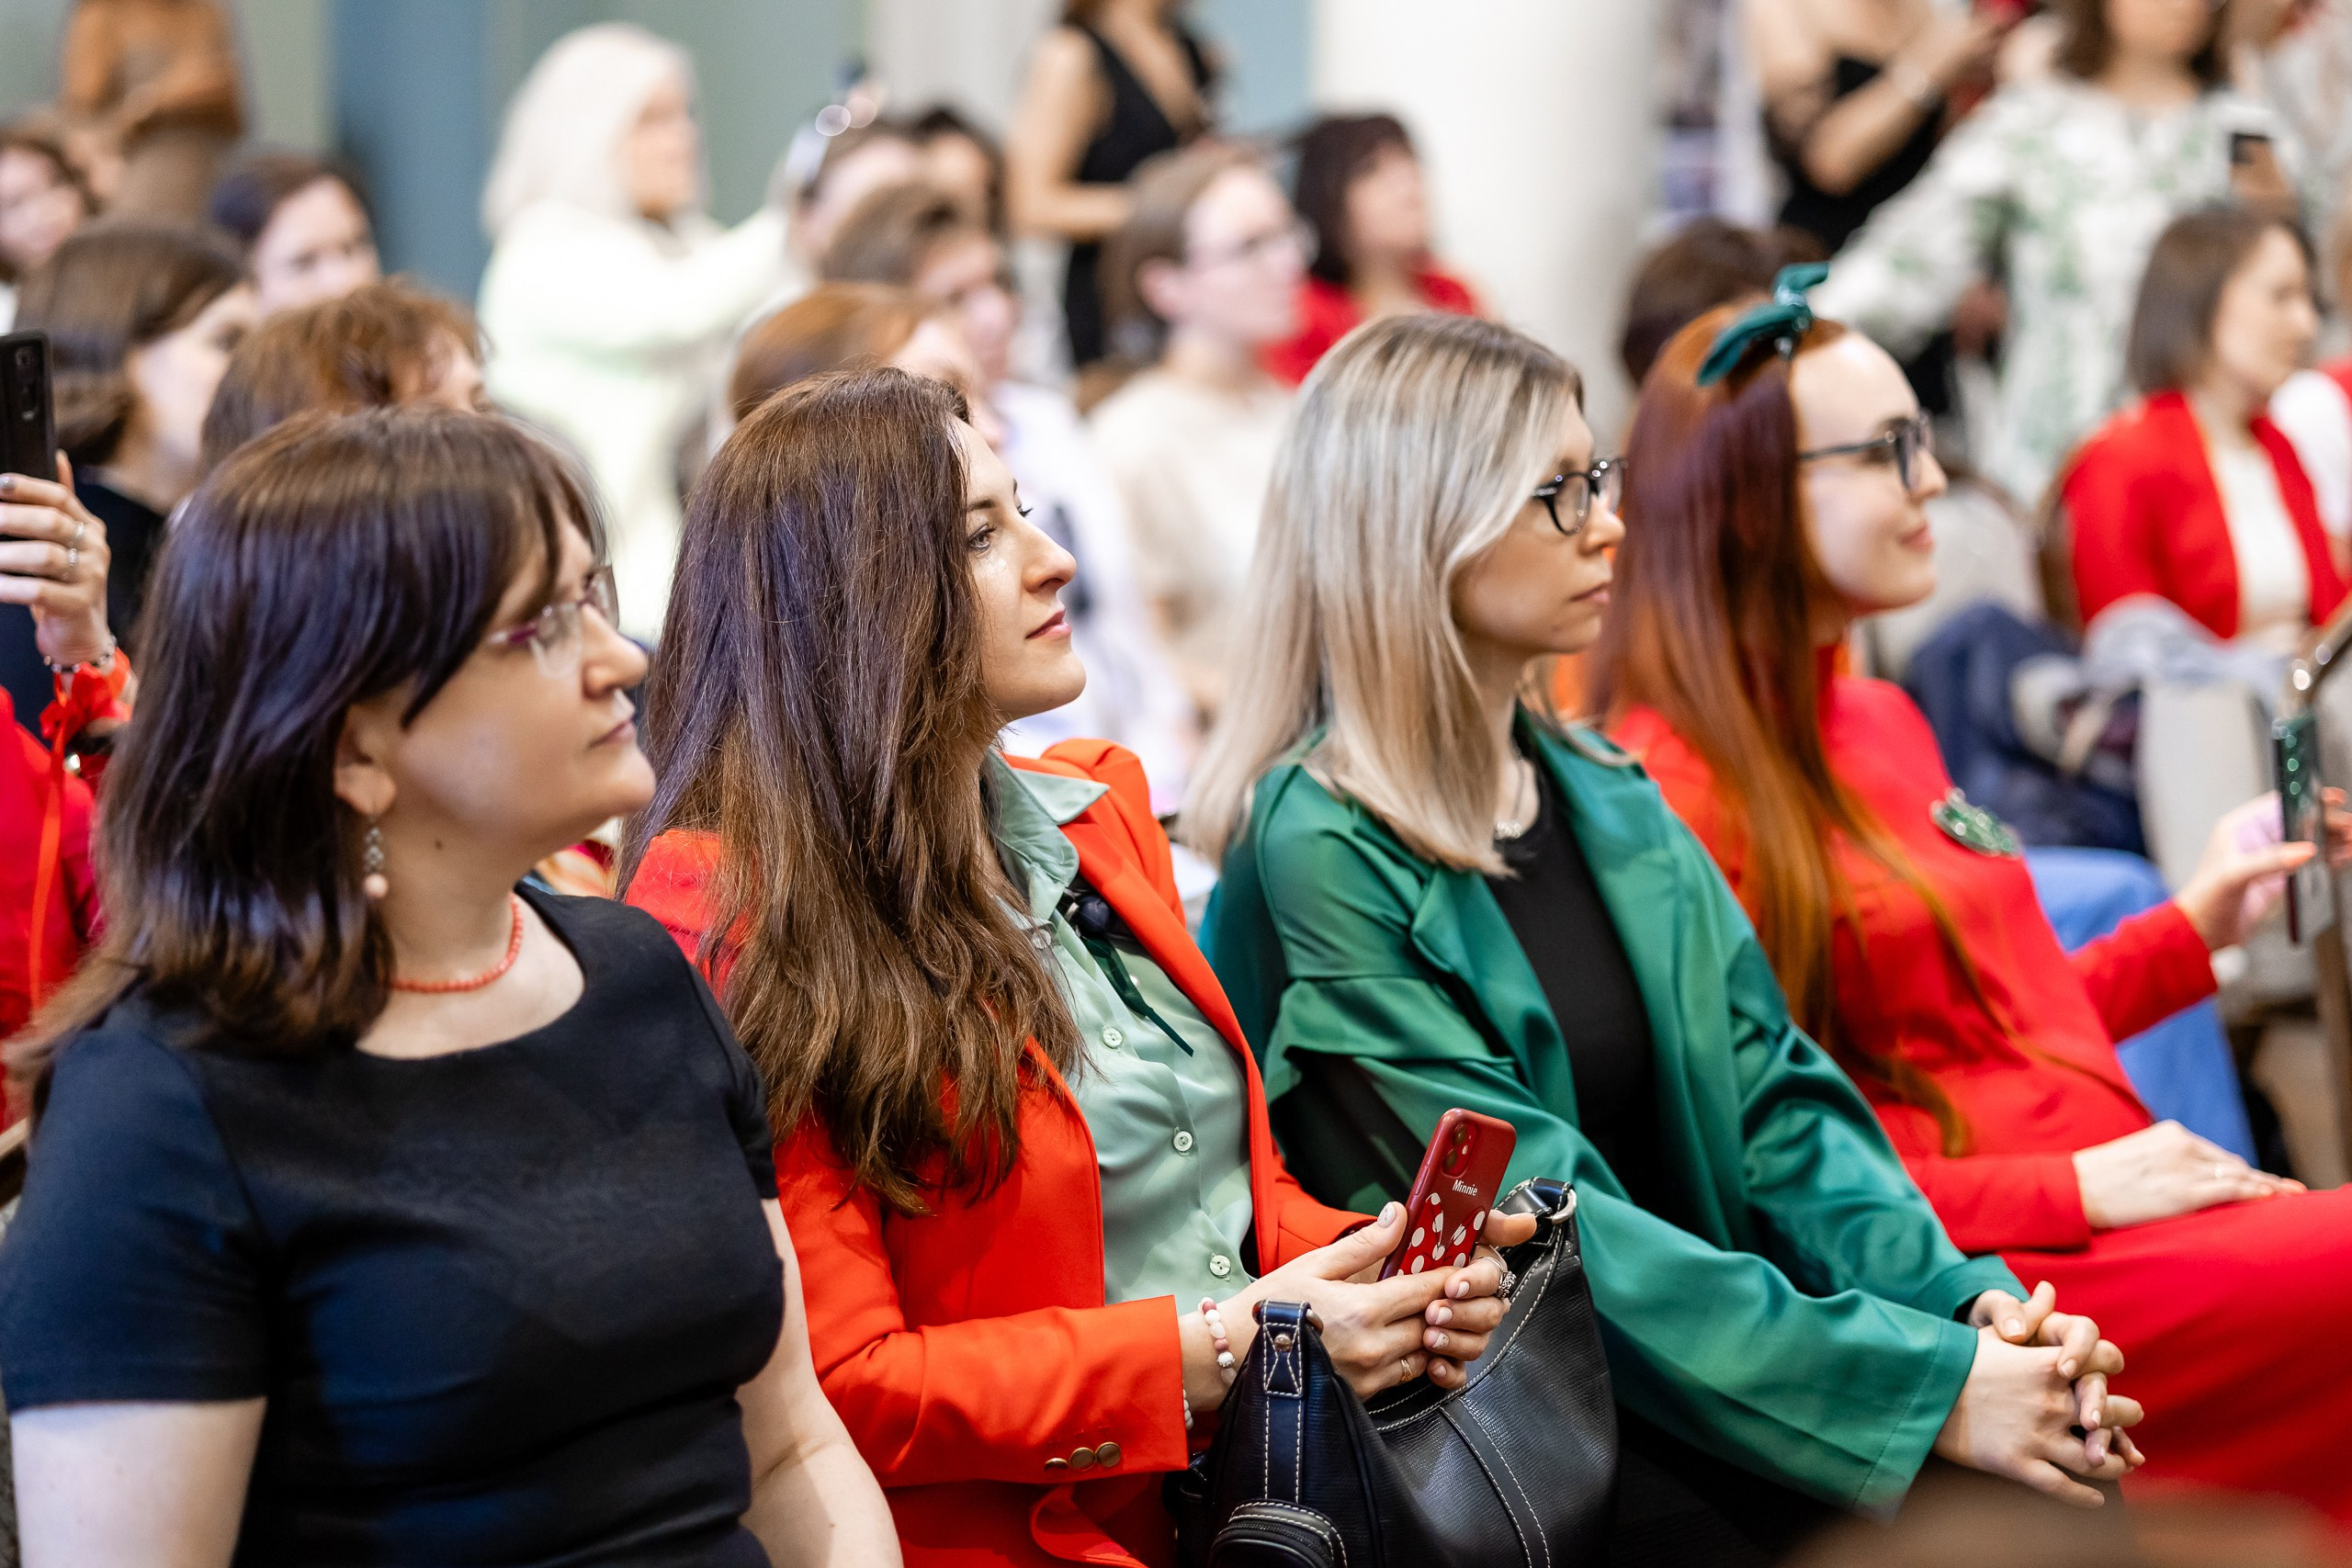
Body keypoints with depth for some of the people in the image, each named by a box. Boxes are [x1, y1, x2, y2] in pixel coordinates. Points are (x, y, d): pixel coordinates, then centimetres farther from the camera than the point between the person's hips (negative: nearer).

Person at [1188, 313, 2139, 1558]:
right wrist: (1930, 1385, -22)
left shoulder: (1610, 802, 12)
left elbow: (1772, 1097, 9)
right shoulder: (1321, 850, -12)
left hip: (1695, 1396, 6)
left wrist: (1965, 1300, -11)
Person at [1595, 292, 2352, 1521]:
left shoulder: (1881, 724, 20)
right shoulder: (1674, 789, -9)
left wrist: (2196, 926, 20)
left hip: (2117, 1207, 9)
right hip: (1980, 1280, -8)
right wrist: (2074, 1188, -15)